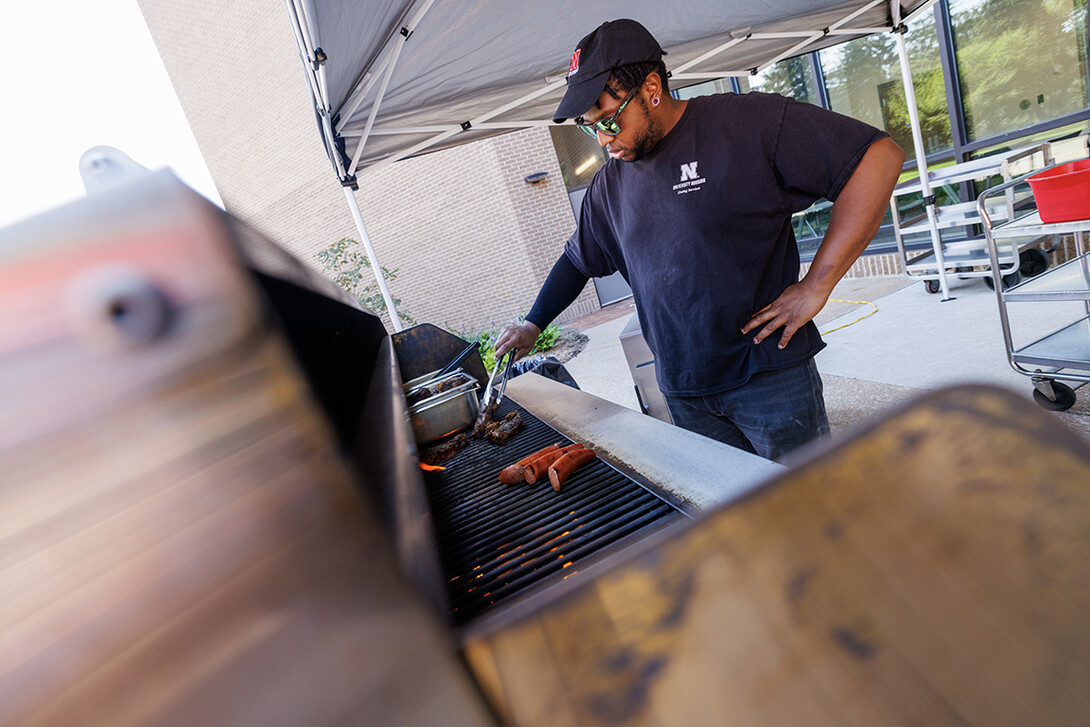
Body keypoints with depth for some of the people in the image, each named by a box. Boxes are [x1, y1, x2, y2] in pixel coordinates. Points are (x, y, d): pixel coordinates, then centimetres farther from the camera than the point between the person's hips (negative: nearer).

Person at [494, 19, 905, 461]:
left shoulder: (747, 124, -10)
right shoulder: (611, 183, 8)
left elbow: (879, 157, -11)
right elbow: (579, 259, 22)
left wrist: (816, 285, -14)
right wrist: (532, 325, 16)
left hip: (769, 376, -4)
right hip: (683, 394, 5)